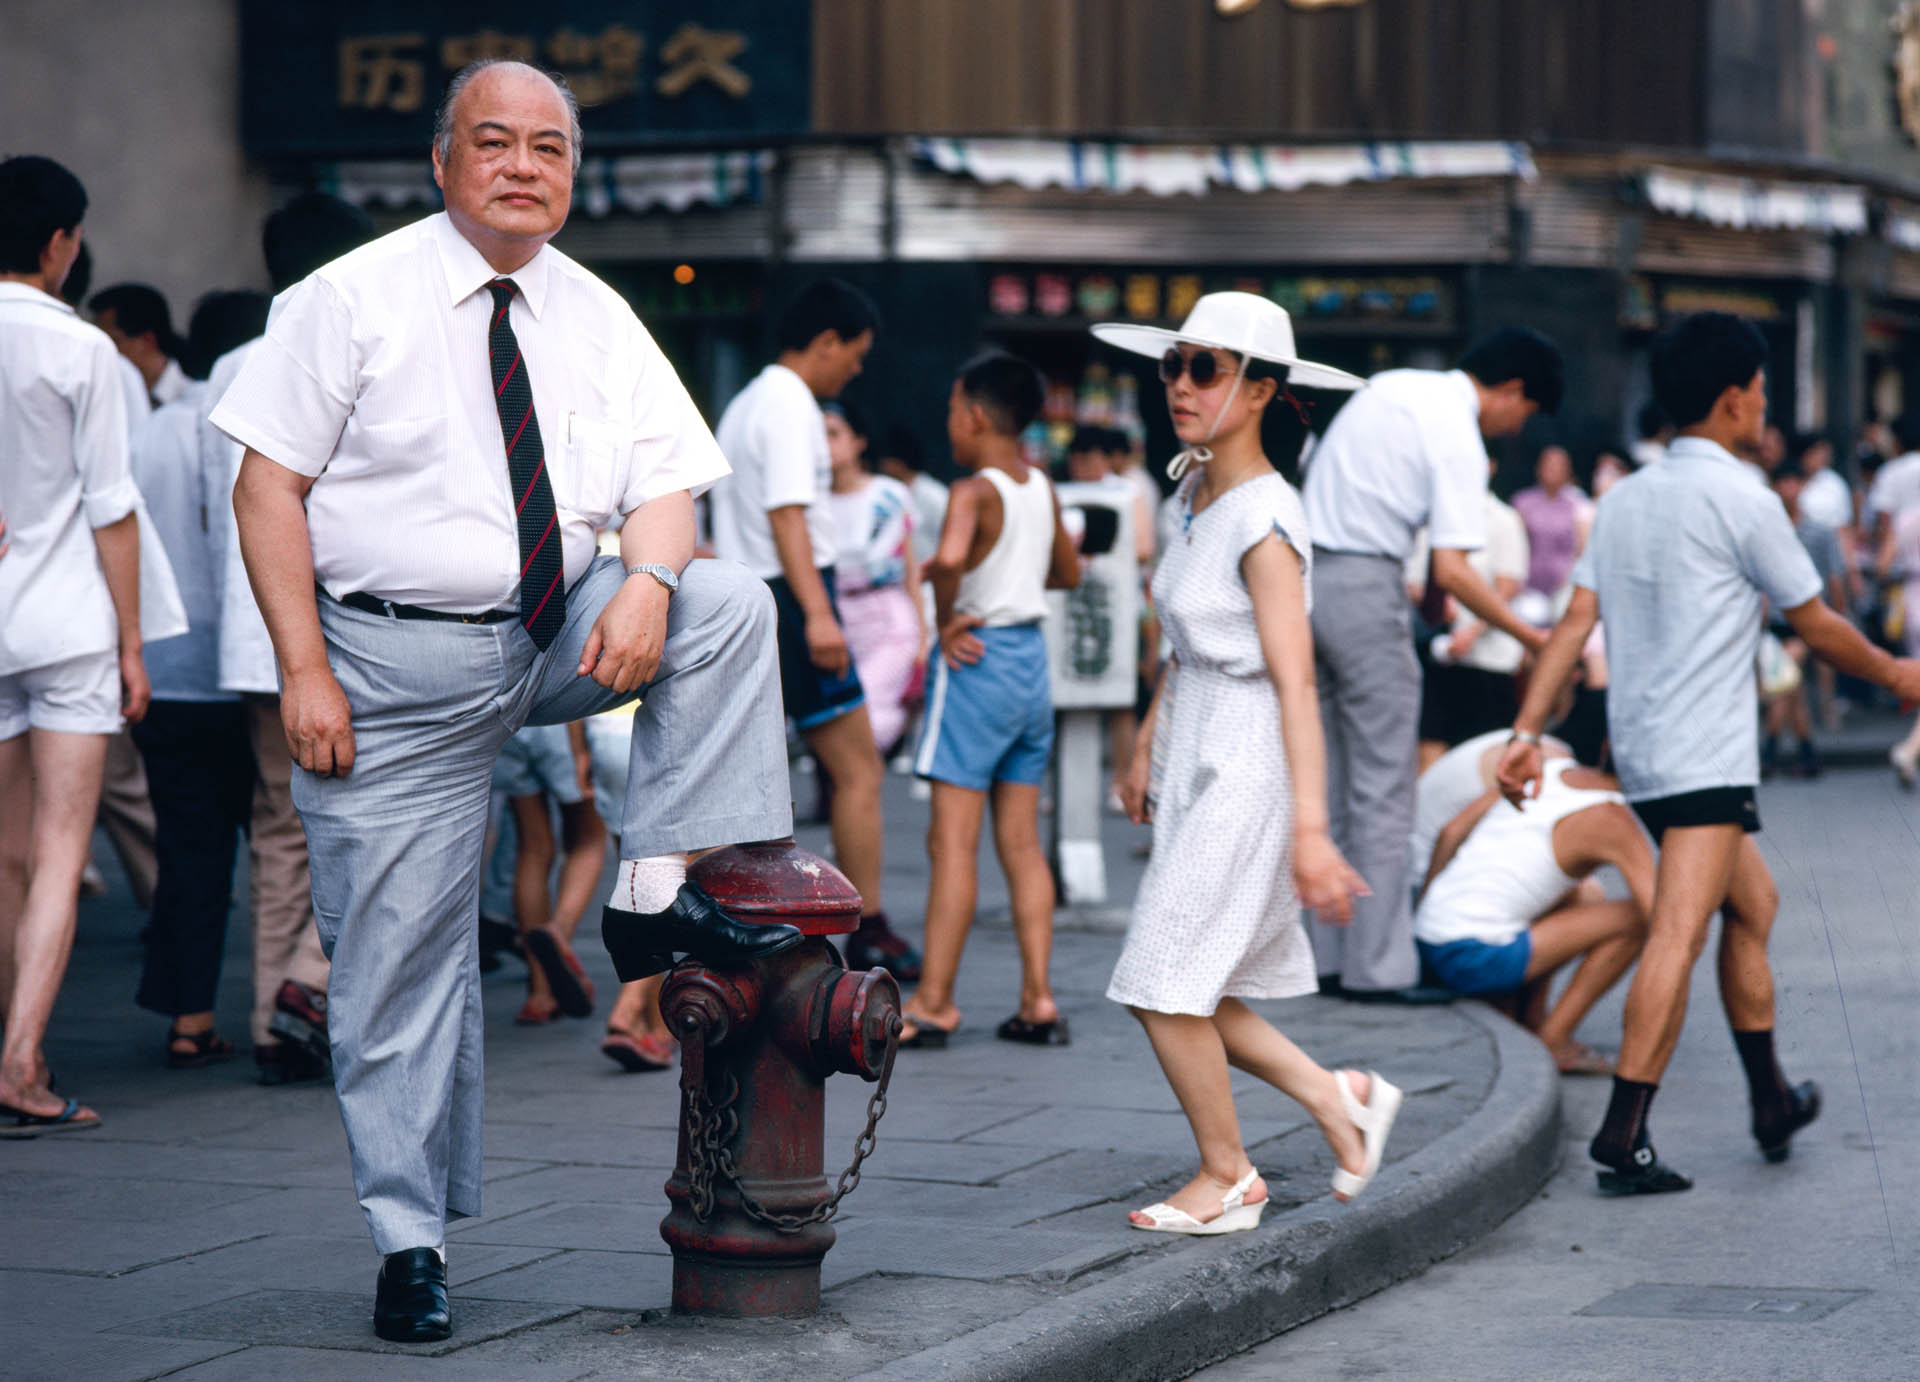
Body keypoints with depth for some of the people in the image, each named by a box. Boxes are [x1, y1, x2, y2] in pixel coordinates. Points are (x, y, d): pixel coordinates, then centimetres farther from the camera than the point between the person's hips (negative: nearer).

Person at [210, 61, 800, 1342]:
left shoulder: (599, 320, 6)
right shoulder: (354, 300, -6)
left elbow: (664, 488, 3)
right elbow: (269, 483, -9)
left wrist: (646, 584, -21)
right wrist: (306, 672, -17)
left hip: (560, 636, 4)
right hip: (395, 667, -4)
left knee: (730, 604, -20)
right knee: (399, 960, -2)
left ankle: (658, 894, -15)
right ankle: (411, 1240, 11)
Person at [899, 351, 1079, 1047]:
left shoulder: (975, 493, -14)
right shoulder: (1042, 489, 9)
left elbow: (950, 556, -34)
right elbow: (1068, 572, 24)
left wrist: (946, 618, -19)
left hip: (979, 659, -7)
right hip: (1033, 656, 7)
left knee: (953, 839, -4)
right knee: (1021, 841, 9)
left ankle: (933, 1003, -3)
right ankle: (1038, 999, 6)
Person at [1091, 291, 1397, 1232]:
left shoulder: (1264, 519, -16)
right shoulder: (1193, 496, 9)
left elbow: (1294, 680, -20)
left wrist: (1311, 827, -24)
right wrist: (1147, 744, 26)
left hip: (1248, 766, -9)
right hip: (1196, 763, 9)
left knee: (1165, 983, -4)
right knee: (1179, 989, 9)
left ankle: (1226, 1178, 12)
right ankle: (1337, 1100, 21)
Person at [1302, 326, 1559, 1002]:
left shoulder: (1390, 386, 14)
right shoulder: (1458, 439, -12)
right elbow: (1451, 570, -18)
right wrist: (1530, 637, -10)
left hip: (1305, 572, 9)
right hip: (1364, 587, -9)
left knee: (1333, 783, 13)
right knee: (1383, 789, -2)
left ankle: (1333, 956, 16)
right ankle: (1377, 966, -2)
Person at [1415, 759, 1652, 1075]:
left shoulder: (1551, 769, 11)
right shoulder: (1613, 821, -10)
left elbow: (1451, 832, 13)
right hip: (1475, 959, -8)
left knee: (1588, 894, 26)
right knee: (1634, 918, -5)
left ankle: (1531, 1020, 17)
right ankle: (1553, 1041, -2)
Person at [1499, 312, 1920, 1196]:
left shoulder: (1624, 499, 12)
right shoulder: (1741, 500, -9)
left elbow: (1576, 621, 6)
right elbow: (1816, 625, -1)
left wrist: (1528, 731, 4)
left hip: (1639, 752, 9)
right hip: (1705, 758, -9)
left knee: (1752, 903, 21)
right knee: (1678, 935, -13)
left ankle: (1772, 1104, 30)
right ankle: (1623, 1136, -22)